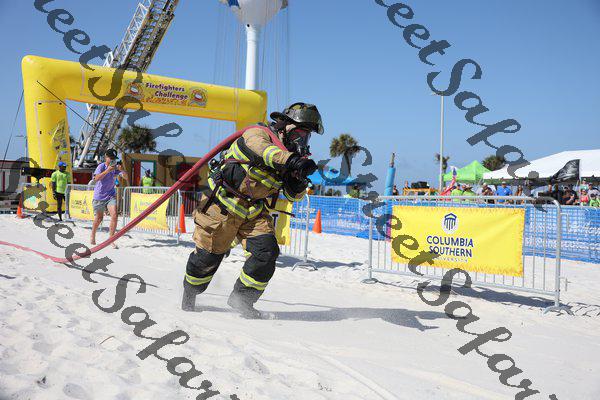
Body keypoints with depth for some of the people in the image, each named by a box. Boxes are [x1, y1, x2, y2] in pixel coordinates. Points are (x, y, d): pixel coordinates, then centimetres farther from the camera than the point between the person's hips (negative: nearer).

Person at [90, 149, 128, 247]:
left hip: (111, 196, 3)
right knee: (99, 218, 9)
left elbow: (126, 178, -8)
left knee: (114, 216, -15)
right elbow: (96, 179, -29)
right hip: (99, 197, -3)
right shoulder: (101, 166, -13)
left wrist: (122, 171, -28)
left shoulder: (115, 167, -1)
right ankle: (92, 236, 36)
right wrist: (107, 170, -40)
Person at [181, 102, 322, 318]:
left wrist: (298, 182, -17)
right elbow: (262, 149, -39)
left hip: (255, 213, 6)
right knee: (209, 256, 6)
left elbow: (293, 195, 5)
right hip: (224, 205, -6)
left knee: (267, 252, -13)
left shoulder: (293, 158, 5)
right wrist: (290, 160, -55)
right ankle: (190, 292, 34)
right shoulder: (257, 133, -15)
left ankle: (242, 297, 6)